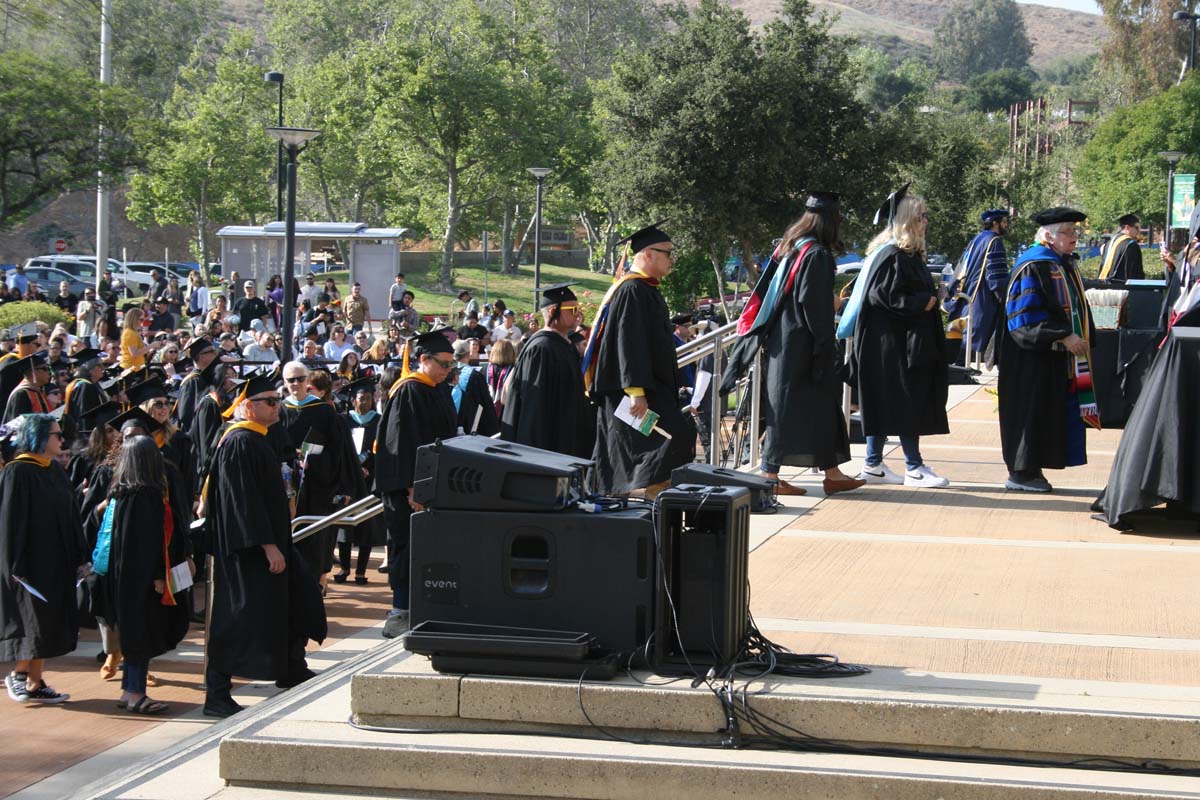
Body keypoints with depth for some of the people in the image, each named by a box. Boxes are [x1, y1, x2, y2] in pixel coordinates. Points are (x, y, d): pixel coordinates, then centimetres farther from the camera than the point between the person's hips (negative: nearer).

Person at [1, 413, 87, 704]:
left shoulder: (55, 471, 11)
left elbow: (70, 516, 14)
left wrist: (79, 557, 11)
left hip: (56, 560, 8)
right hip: (32, 559, -7)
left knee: (50, 623, 8)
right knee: (35, 618, -2)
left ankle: (36, 682, 14)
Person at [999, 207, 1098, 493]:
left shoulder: (1065, 265, 14)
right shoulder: (1033, 266, -14)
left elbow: (1076, 308, 23)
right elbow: (1026, 316, -20)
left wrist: (1083, 340, 11)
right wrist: (1063, 337, -22)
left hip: (1059, 359, 9)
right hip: (1032, 359, -9)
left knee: (1049, 413, 9)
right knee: (1030, 412, -3)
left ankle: (1030, 470, 16)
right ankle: (1021, 472, 5)